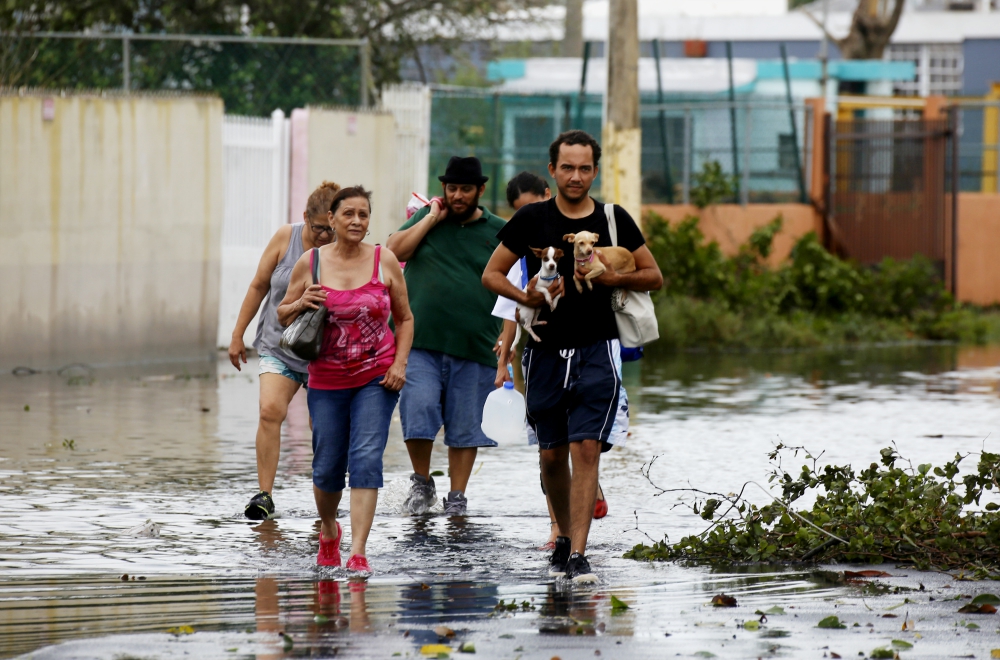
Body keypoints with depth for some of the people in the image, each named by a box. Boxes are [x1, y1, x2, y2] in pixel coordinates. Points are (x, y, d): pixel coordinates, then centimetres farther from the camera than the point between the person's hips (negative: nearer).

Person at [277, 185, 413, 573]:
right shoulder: (311, 263, 0)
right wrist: (301, 303, -12)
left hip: (376, 379, -1)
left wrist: (400, 364, -4)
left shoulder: (385, 262, 0)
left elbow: (404, 318, 10)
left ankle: (358, 552, -16)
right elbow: (283, 316, 10)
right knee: (327, 467, 6)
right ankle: (328, 531, 36)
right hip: (327, 381, 1)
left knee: (366, 459, -14)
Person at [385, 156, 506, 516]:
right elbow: (394, 251, -3)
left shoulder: (498, 231, 8)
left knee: (465, 427, 3)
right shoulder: (426, 219, 12)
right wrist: (433, 218, -4)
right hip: (421, 342, 0)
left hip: (474, 349, 0)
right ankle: (422, 482, 7)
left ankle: (457, 496, 14)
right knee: (418, 410, -13)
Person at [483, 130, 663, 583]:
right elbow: (491, 274, 9)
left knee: (586, 448, -12)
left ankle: (579, 554, -14)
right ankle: (563, 536, 30)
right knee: (552, 453, 8)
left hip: (597, 350, -1)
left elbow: (654, 277, 11)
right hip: (545, 350, 2)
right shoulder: (532, 220, 3)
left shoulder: (614, 220, 4)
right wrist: (525, 297, -9)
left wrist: (616, 278, -8)